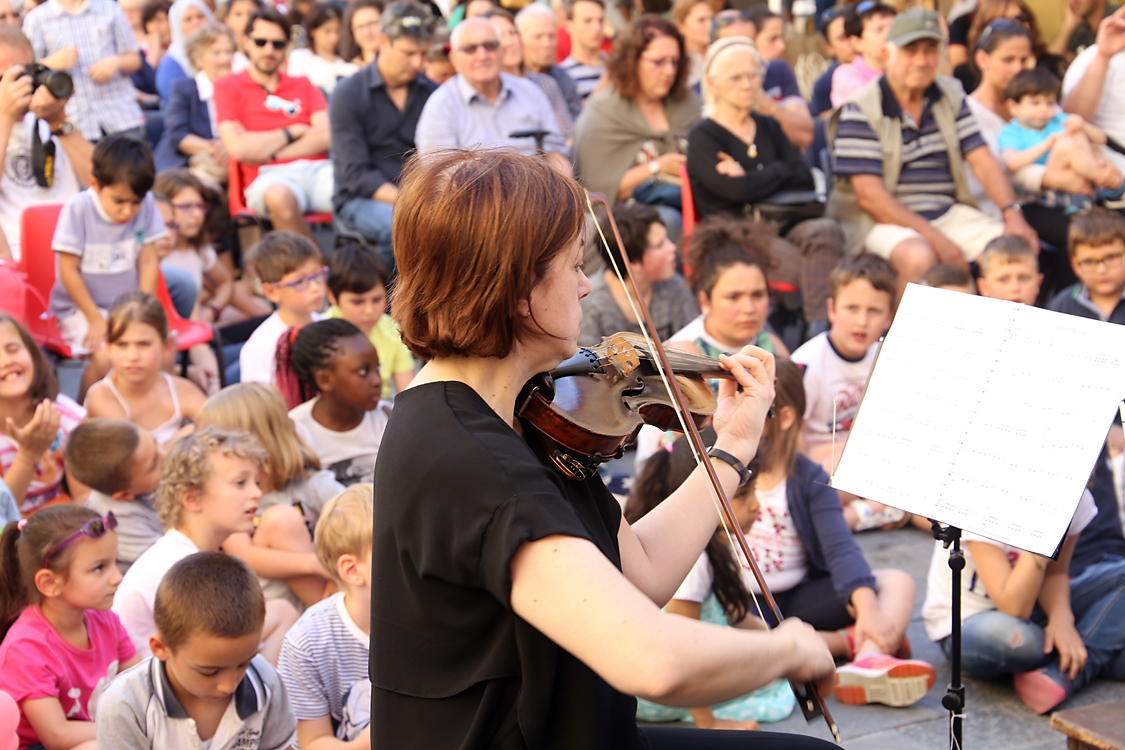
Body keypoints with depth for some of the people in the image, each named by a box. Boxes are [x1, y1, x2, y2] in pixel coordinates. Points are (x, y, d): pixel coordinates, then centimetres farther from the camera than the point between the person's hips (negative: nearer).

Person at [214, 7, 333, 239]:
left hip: (318, 169, 3)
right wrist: (293, 132, 7)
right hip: (270, 177, -3)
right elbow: (238, 149, -3)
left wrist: (269, 153, -2)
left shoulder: (303, 86, 25)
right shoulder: (227, 87, 13)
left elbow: (325, 137, 7)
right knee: (279, 197, -41)